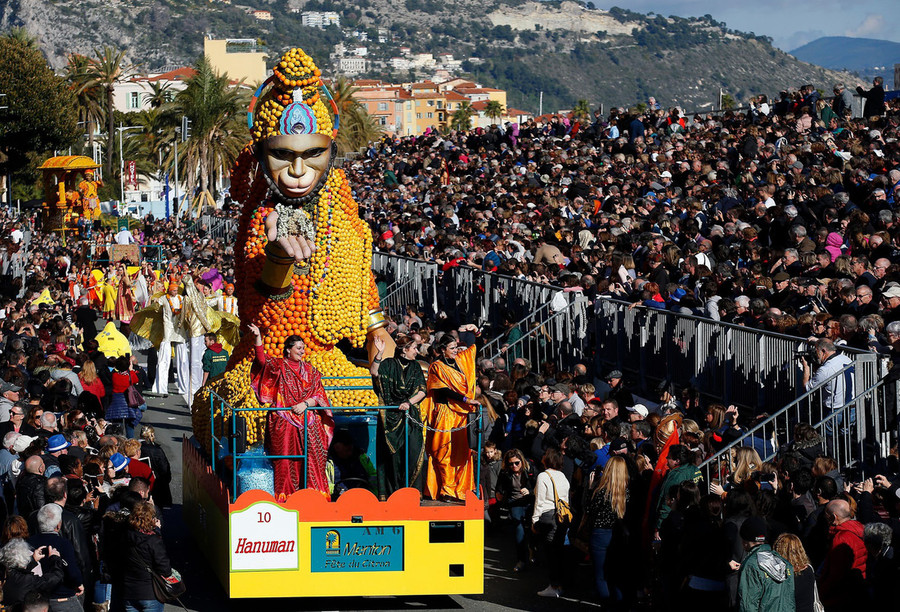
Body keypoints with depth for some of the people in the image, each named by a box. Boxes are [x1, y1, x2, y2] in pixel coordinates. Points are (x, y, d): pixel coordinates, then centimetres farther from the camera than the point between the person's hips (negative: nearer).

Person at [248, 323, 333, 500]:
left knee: (312, 459, -3)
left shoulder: (310, 370, 13)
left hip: (308, 423, 3)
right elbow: (262, 359, -14)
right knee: (286, 461, -4)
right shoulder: (278, 366, 5)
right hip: (284, 423, -3)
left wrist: (306, 404, -10)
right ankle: (285, 497, 0)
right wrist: (257, 337, -25)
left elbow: (318, 395, 9)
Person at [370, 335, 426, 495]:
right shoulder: (389, 364, 4)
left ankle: (412, 490, -3)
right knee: (394, 453, -5)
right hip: (392, 415, -3)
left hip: (411, 416, 3)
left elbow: (422, 391, 6)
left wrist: (409, 402, -10)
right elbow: (374, 372, -16)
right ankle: (395, 492, -2)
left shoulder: (415, 367, 14)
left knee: (414, 451, -7)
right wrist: (380, 353, -25)